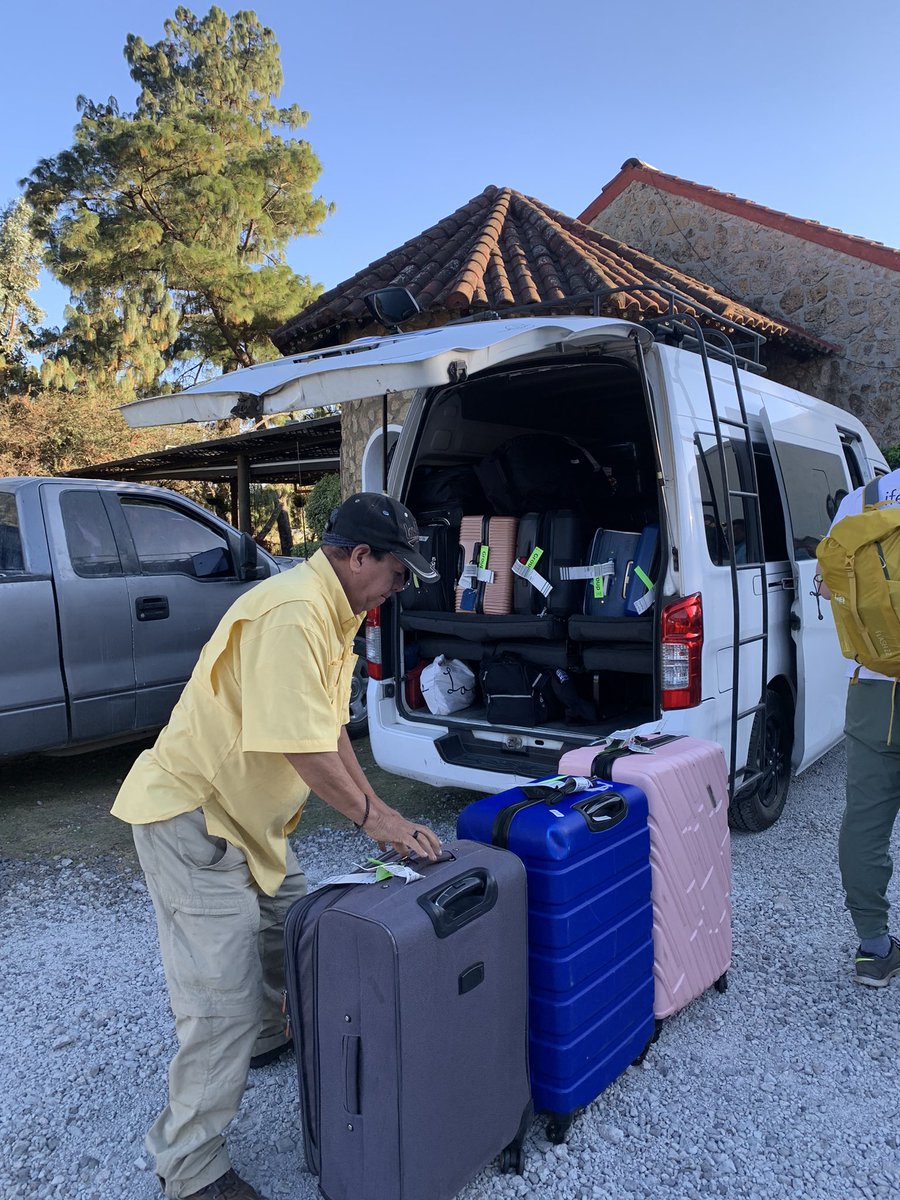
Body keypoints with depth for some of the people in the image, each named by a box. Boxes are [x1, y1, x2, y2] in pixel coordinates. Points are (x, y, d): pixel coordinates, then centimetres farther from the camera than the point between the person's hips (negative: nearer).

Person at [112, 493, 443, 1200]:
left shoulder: (334, 614, 8)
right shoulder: (292, 612, -27)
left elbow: (329, 729, 13)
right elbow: (302, 744, -30)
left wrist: (375, 806, 8)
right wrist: (371, 817, -17)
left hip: (248, 816, 11)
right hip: (192, 815, -10)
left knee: (289, 926, 25)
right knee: (222, 997, -5)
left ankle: (266, 1039, 51)